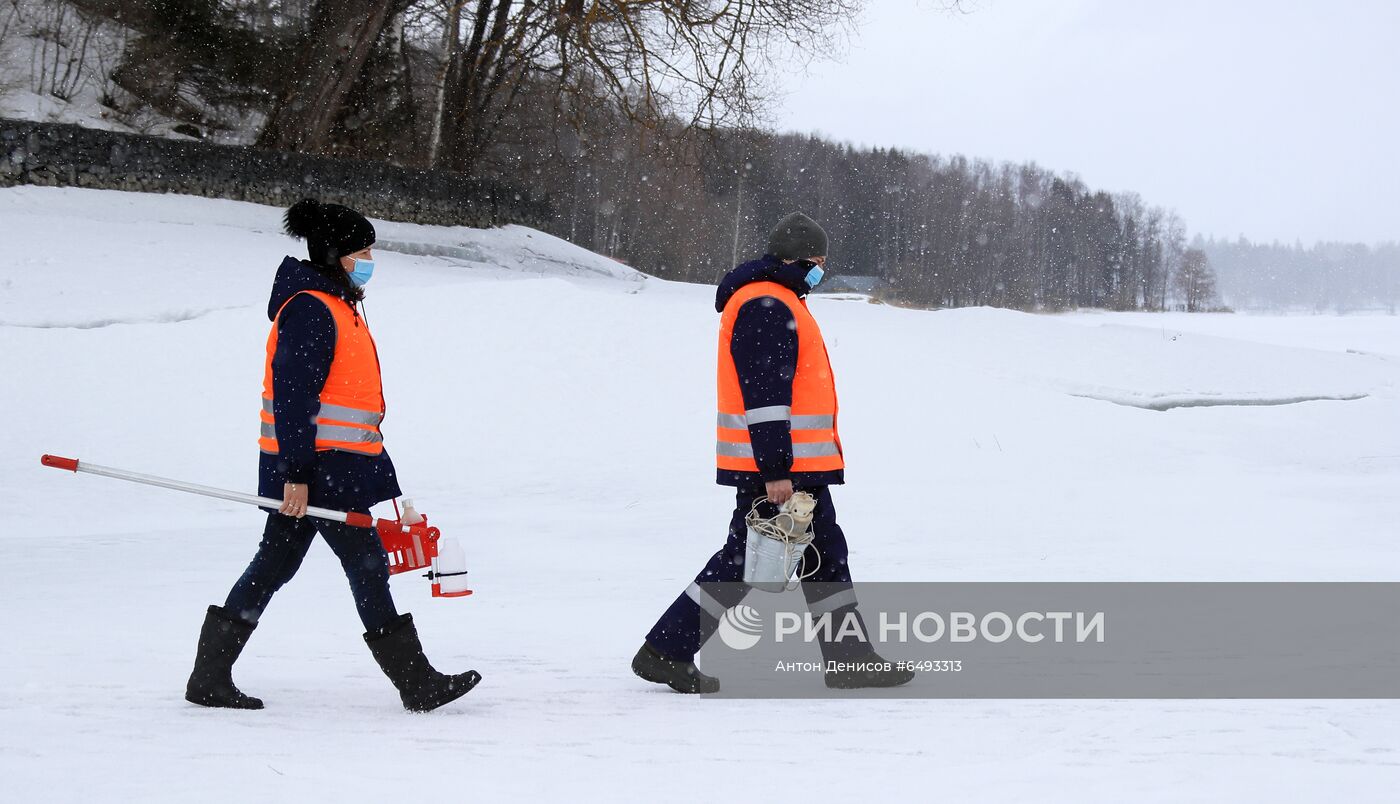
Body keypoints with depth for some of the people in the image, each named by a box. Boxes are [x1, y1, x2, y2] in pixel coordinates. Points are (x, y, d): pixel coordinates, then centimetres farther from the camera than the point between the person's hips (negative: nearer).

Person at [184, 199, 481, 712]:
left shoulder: (336, 307, 19)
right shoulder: (309, 309, -14)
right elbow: (292, 395, -20)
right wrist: (297, 473, -23)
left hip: (322, 463, 11)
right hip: (314, 465, -11)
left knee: (276, 563, 11)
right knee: (366, 561, -6)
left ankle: (209, 679, 15)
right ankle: (416, 684, 0)